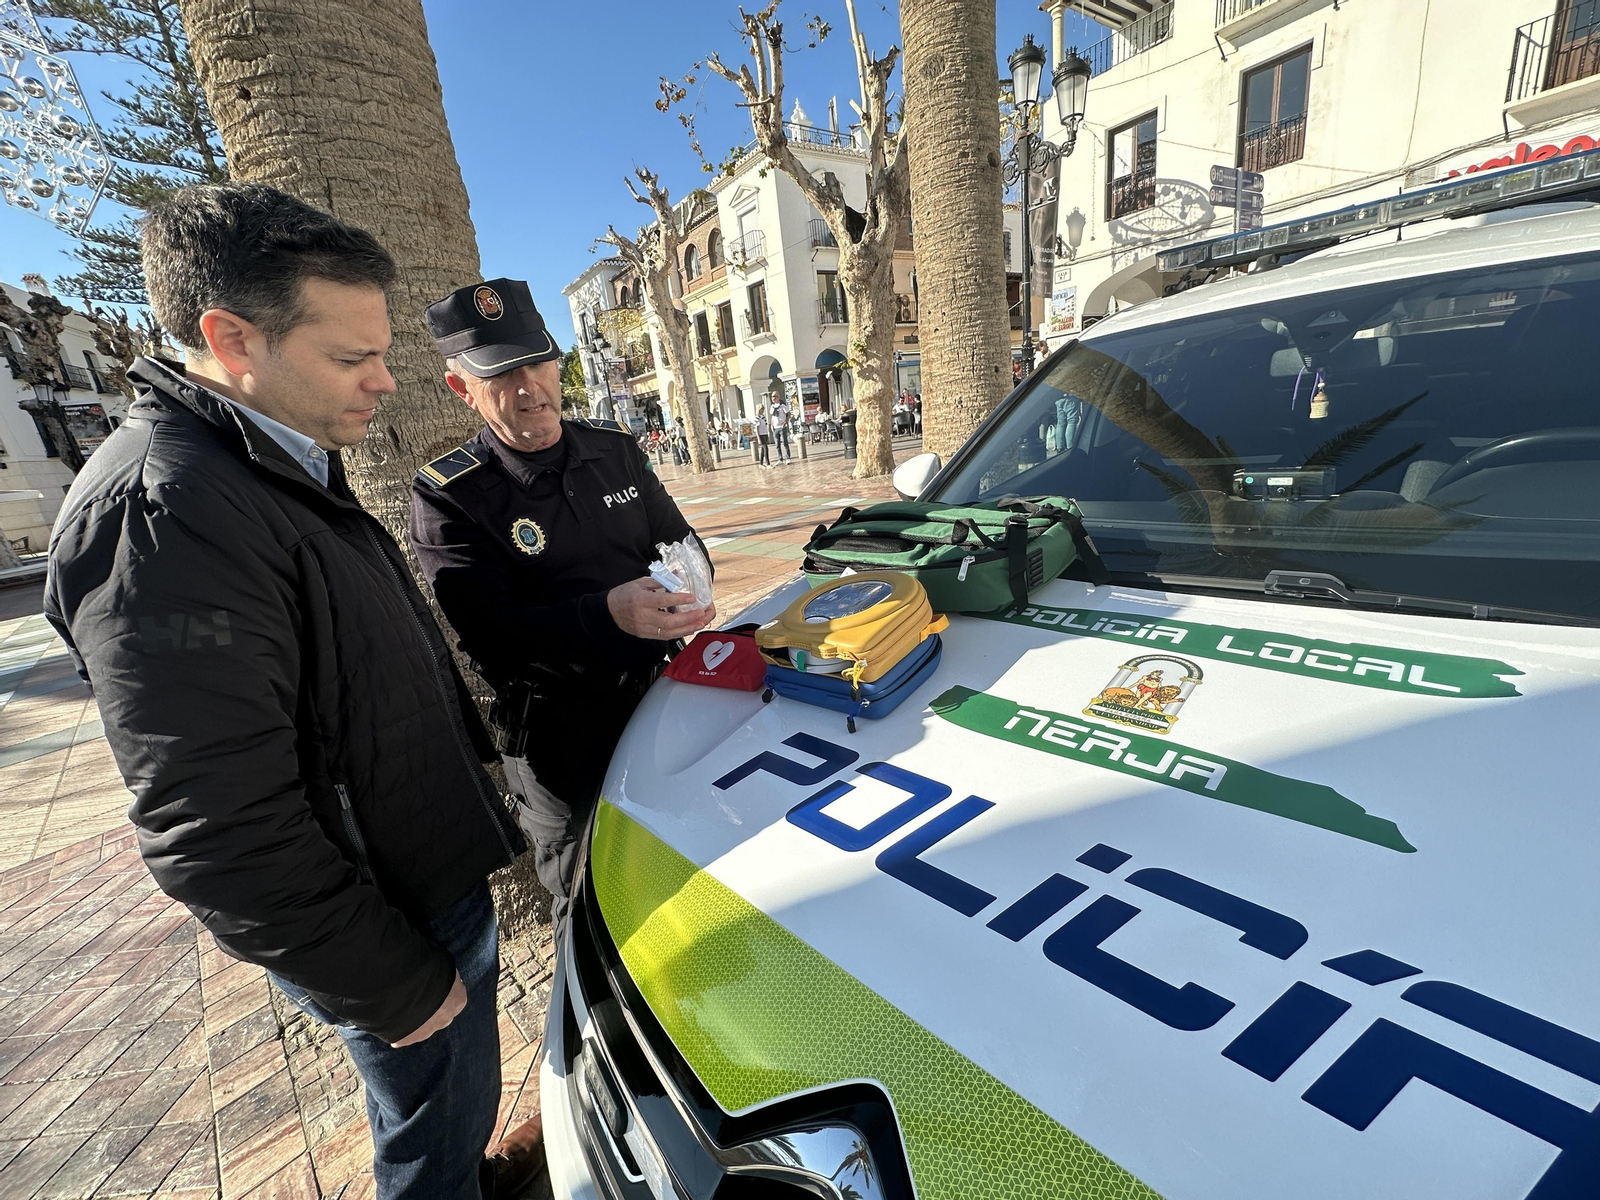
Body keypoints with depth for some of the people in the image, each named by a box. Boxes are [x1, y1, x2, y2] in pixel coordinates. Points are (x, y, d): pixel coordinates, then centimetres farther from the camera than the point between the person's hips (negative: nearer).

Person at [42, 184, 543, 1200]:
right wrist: (394, 989, -19)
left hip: (433, 874, 9)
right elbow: (217, 832, -28)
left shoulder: (288, 469, 6)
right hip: (392, 926, -9)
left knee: (452, 1100, 31)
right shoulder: (160, 513, -27)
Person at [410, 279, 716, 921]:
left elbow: (679, 537, 8)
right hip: (562, 742, -4)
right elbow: (492, 636, -22)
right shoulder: (446, 498, -12)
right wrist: (607, 613, -40)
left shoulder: (613, 447, 3)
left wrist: (688, 580, -17)